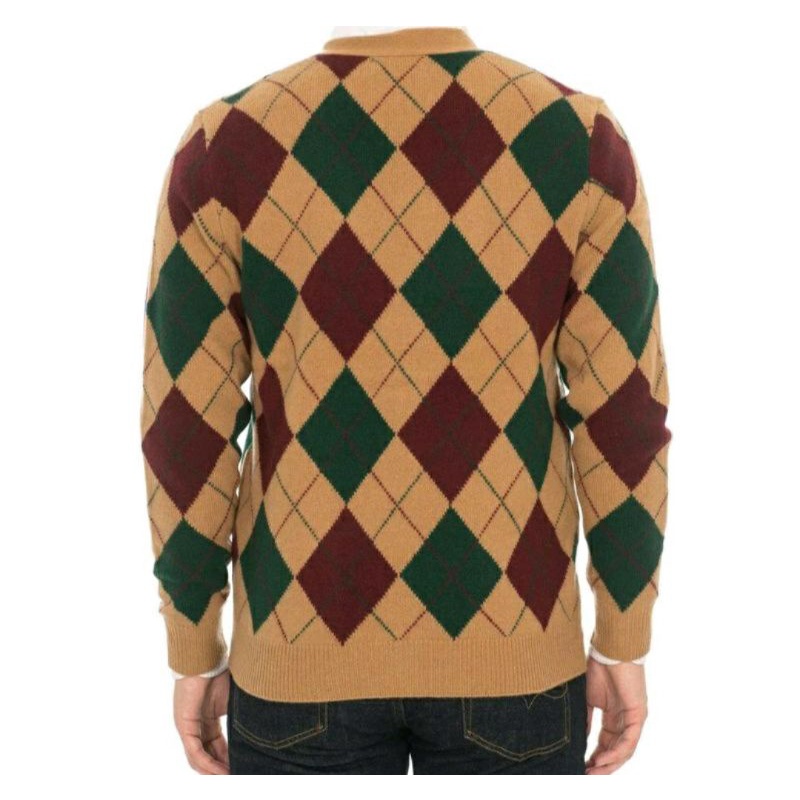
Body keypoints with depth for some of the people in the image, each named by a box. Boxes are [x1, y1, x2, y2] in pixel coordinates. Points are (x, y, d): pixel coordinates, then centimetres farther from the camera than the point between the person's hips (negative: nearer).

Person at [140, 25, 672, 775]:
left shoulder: (224, 145, -10)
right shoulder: (580, 134, -10)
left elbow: (186, 427, -8)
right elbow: (624, 417, -8)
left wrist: (195, 654, 6)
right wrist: (623, 647, 5)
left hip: (304, 643, 0)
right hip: (510, 642, 1)